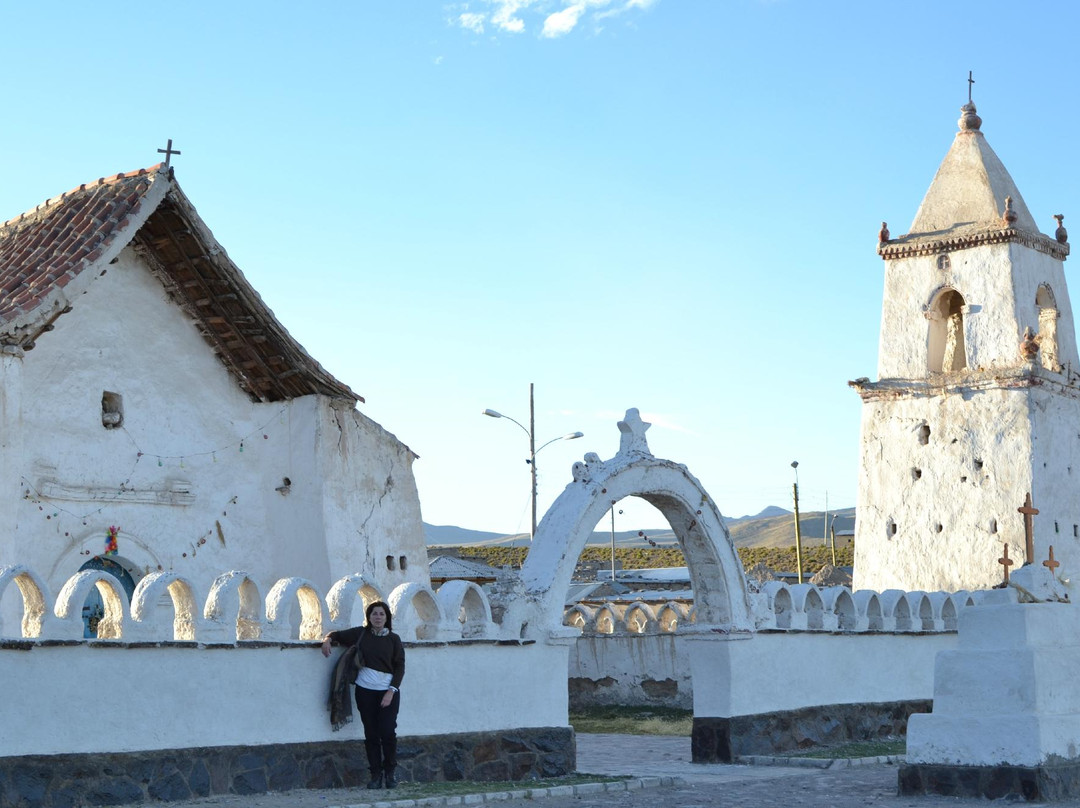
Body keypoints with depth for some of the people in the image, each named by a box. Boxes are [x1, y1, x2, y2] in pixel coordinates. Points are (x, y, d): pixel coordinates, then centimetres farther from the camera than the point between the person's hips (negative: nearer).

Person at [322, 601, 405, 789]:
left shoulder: (393, 639, 2)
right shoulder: (361, 633, 5)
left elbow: (400, 666, 1)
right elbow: (338, 635, 16)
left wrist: (391, 691, -8)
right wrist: (328, 639, -7)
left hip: (388, 691, -1)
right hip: (365, 690, 1)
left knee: (387, 731, -8)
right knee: (371, 734, 2)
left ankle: (390, 770, 11)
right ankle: (376, 774, 10)